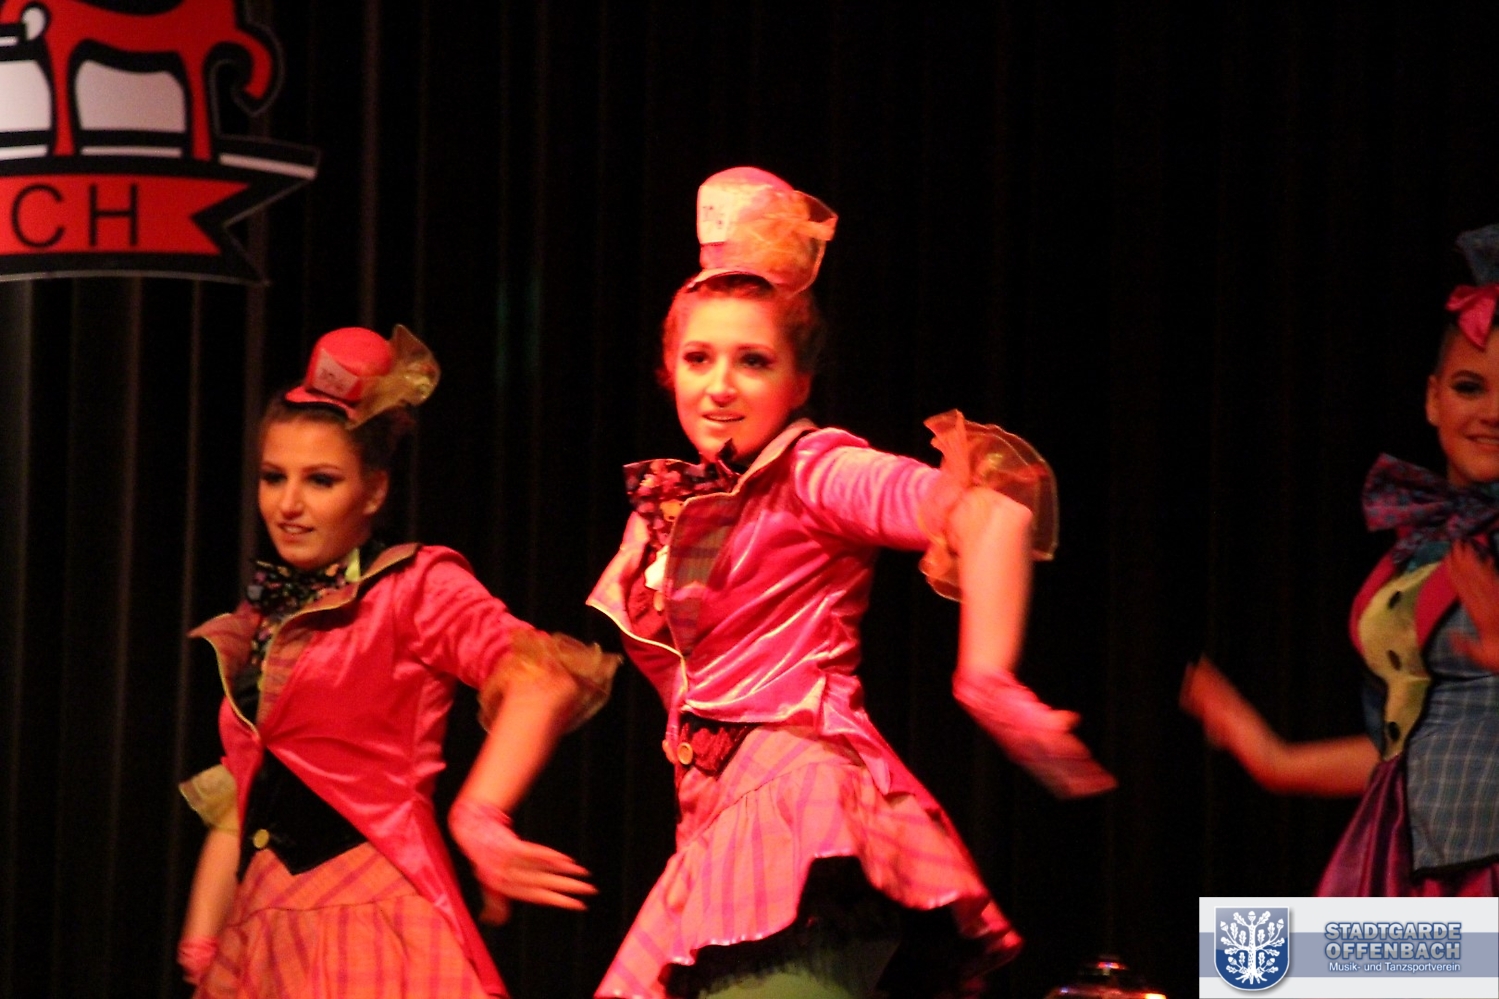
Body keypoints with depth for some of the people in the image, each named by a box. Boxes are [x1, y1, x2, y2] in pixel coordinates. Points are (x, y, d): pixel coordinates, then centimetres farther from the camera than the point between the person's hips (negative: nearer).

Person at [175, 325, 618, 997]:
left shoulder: (415, 587, -1)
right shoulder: (258, 626, 18)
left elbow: (544, 676, -19)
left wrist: (475, 817, -29)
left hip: (372, 912, -6)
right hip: (260, 935, 6)